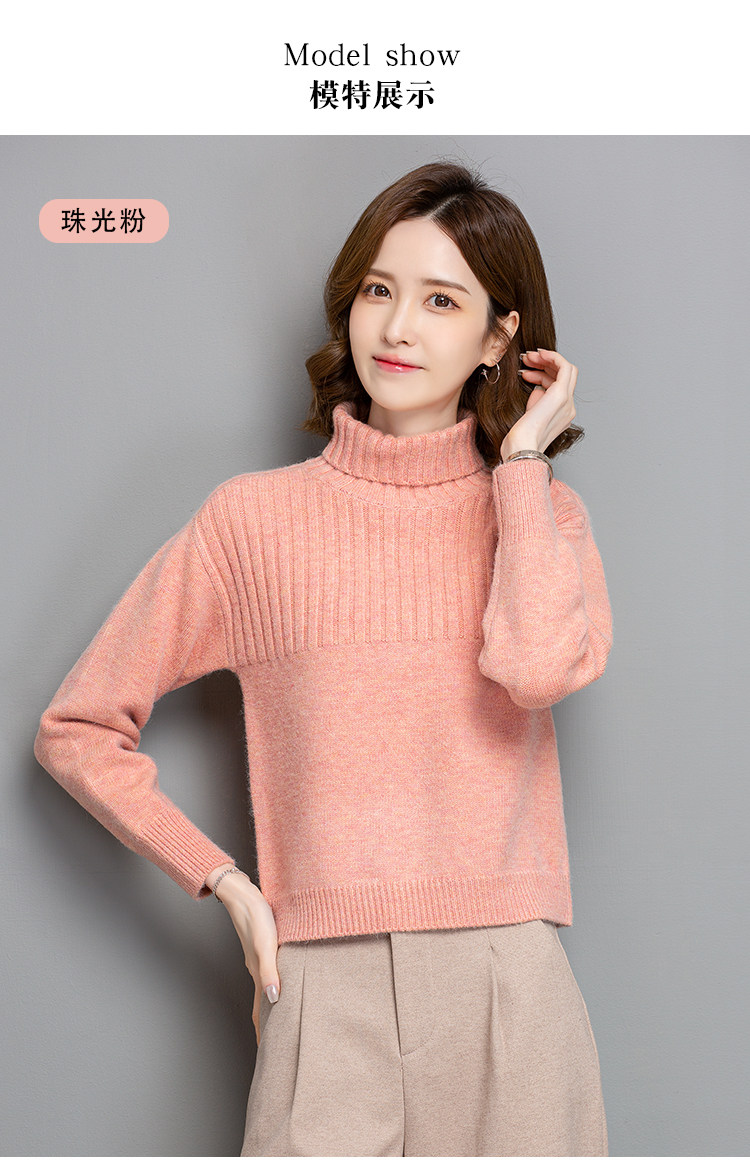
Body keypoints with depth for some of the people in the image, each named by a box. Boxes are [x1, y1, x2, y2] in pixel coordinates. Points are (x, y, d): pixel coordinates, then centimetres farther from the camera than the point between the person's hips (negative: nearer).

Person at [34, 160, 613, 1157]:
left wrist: (522, 453, -4)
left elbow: (538, 666, -16)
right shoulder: (254, 519, 6)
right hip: (327, 992, 0)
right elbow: (77, 728, 9)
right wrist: (227, 883, 0)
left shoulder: (542, 512, 8)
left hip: (509, 991, 1)